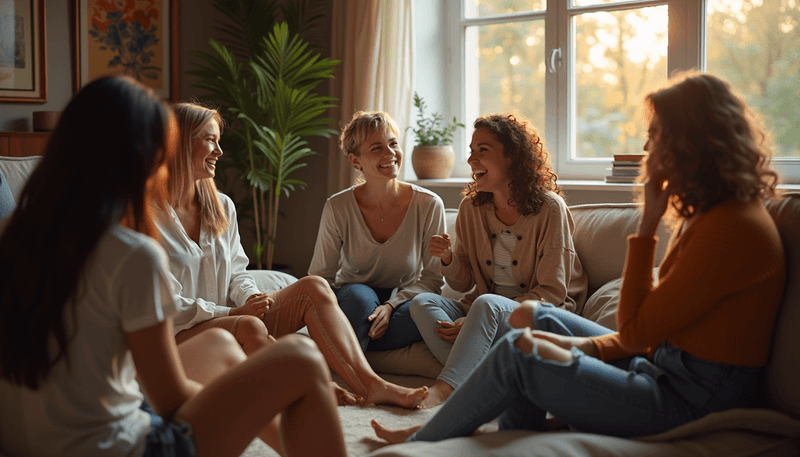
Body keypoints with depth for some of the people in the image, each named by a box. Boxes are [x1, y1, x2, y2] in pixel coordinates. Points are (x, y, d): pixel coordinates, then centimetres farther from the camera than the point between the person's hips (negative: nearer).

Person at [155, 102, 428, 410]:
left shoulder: (222, 207, 14)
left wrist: (250, 299, -8)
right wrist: (235, 312, -18)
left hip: (227, 319, 7)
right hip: (180, 336, -7)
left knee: (312, 288, -13)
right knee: (248, 327, -38)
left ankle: (370, 384, -25)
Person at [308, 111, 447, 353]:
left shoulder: (428, 205, -11)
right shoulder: (338, 208, -10)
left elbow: (433, 277, -6)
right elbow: (320, 277, -4)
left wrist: (391, 305, -23)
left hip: (402, 304, 1)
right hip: (352, 304, -1)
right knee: (359, 294, -35)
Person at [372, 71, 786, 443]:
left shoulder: (733, 229, -22)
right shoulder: (706, 213, 10)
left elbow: (635, 330, -18)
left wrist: (648, 224, -16)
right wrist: (591, 346, -1)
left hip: (690, 401, -10)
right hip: (666, 368, 10)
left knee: (515, 355, -11)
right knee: (541, 318, 14)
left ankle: (422, 442, 11)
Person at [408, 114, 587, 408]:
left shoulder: (549, 208, -10)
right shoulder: (471, 208, 5)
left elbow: (551, 292, -12)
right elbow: (464, 283, 13)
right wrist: (447, 259, -13)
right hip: (485, 315, 6)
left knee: (486, 304, -35)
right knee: (422, 303, -19)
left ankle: (442, 391, -41)